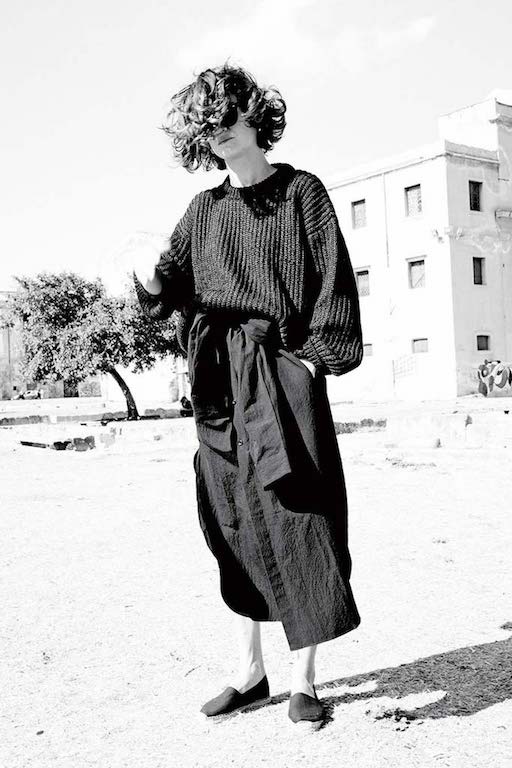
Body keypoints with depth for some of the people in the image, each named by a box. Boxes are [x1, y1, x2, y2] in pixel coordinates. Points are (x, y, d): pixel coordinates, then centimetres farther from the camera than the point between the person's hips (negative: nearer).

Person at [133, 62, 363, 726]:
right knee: (235, 529, 8)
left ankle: (302, 681, 11)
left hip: (284, 375, -4)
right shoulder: (204, 210, 15)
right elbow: (170, 288, 9)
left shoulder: (302, 191, 4)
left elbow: (332, 280, -2)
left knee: (299, 523, -3)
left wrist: (318, 356, -12)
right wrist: (151, 278, -13)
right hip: (221, 385, 4)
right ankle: (249, 675, 21)